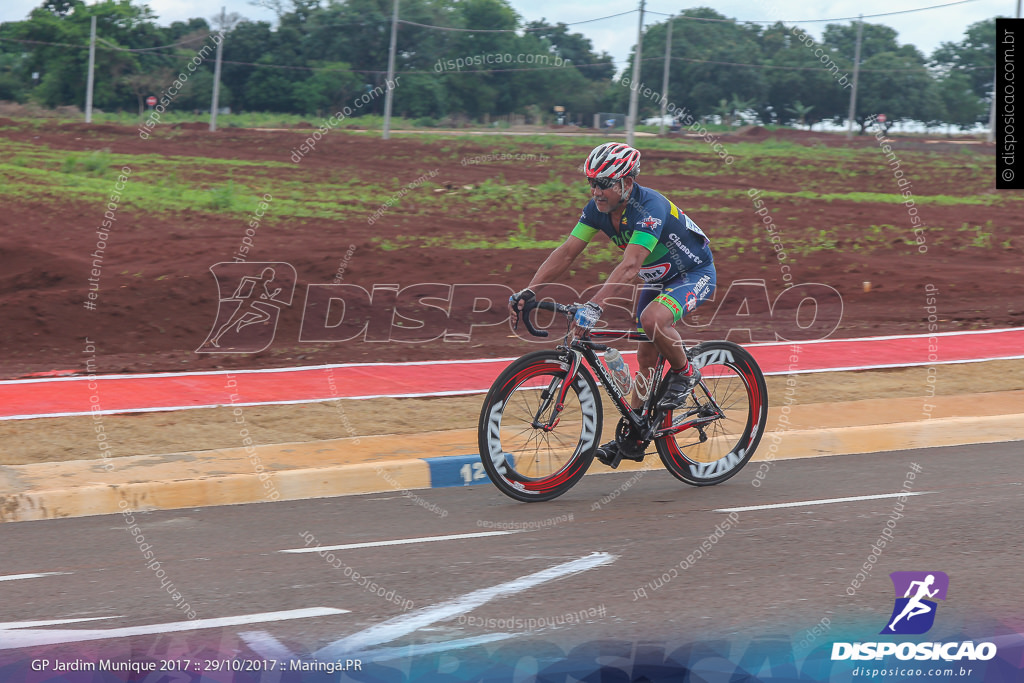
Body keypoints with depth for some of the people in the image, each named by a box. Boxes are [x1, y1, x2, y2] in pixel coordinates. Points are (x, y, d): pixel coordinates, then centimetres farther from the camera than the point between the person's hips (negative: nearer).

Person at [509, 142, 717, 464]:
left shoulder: (650, 208, -35)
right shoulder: (598, 208, -12)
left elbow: (630, 266, -45)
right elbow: (567, 252, -13)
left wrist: (594, 306, -55)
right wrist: (529, 290, -24)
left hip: (695, 275, -8)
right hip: (658, 278, 8)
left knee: (652, 320, -33)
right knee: (646, 356, 8)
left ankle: (684, 374, -6)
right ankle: (631, 437, 16)